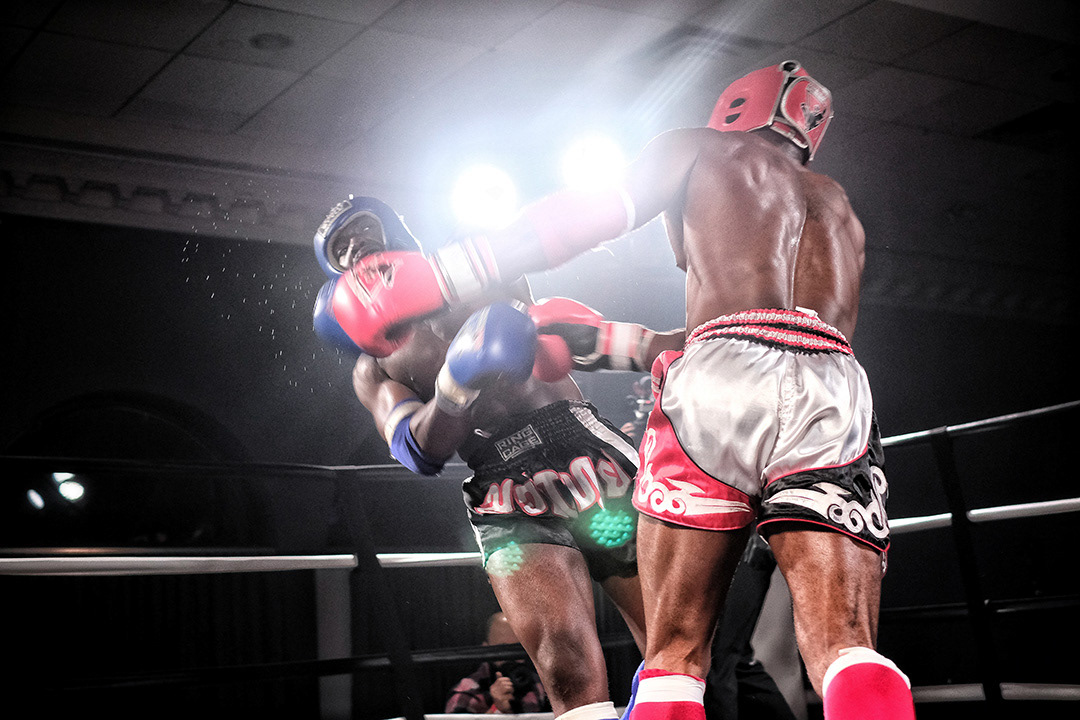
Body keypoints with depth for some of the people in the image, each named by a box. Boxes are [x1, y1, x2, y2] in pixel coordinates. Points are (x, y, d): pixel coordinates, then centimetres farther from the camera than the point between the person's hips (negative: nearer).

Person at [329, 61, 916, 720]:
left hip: (720, 379, -3)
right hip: (835, 394, 4)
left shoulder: (700, 150, 24)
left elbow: (590, 214, 11)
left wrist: (436, 278, 12)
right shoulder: (840, 207, 39)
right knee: (847, 651, -8)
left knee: (674, 655, 1)